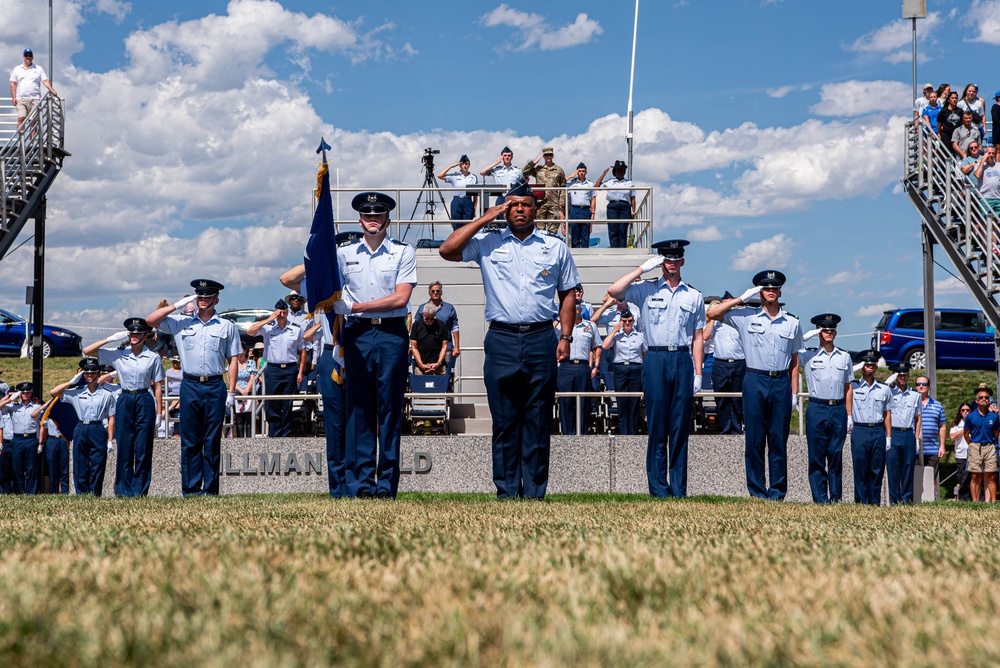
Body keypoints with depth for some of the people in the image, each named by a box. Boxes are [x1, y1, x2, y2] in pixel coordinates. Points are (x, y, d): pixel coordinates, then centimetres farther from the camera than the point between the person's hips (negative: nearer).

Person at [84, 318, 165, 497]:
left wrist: (159, 413, -1)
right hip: (124, 401, 1)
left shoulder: (153, 357, 2)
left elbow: (158, 386, 3)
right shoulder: (117, 354, 5)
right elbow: (87, 351, 3)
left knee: (143, 449, 0)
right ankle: (124, 491, 9)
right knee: (124, 449, 3)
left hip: (145, 403, -1)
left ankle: (139, 491, 5)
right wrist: (110, 339, -6)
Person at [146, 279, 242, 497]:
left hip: (215, 387, -1)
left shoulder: (226, 326, 10)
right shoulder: (181, 323, 11)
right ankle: (191, 488, 3)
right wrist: (177, 305, 1)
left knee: (212, 441, 1)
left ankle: (210, 489, 4)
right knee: (189, 440, 1)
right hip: (190, 386, 1)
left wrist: (231, 391, 1)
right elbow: (150, 320, 7)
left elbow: (232, 360, 8)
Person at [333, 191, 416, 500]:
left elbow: (400, 298, -5)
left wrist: (357, 306, -6)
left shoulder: (403, 252, 5)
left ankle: (387, 484, 1)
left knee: (390, 410, -2)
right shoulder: (344, 253, 12)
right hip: (358, 335, 2)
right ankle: (361, 483, 1)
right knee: (359, 408, -1)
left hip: (392, 334, -2)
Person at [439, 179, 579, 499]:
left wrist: (565, 337, 5)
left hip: (541, 341, 0)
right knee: (504, 421, 1)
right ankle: (506, 492, 6)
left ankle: (534, 493, 4)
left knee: (538, 421, 1)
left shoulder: (556, 247, 13)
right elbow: (447, 250, -3)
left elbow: (567, 295, 15)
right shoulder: (488, 244, 10)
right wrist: (484, 219, 0)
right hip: (501, 340, 0)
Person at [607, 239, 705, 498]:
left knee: (681, 427, 2)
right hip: (656, 359, -2)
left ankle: (679, 490, 6)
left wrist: (698, 373, 4)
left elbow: (698, 338, 11)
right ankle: (659, 489, 1)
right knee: (657, 426, -3)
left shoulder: (694, 296, 13)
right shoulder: (646, 290, 8)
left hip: (683, 360, 2)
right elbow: (613, 290, -9)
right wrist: (643, 268, -5)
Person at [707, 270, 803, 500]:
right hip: (755, 380, -1)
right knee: (755, 440, -1)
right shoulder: (746, 317, 6)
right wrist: (742, 299, -1)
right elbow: (712, 313, 1)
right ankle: (757, 492, 4)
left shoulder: (792, 323, 12)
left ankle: (777, 492, 6)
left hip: (781, 382, 1)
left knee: (779, 439, 2)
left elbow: (794, 360, 12)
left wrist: (794, 393, 6)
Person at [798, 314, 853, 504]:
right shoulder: (808, 356, 7)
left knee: (836, 455, 4)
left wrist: (849, 415, 9)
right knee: (817, 456, -2)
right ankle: (820, 499, 0)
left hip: (838, 410, 2)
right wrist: (804, 338, -1)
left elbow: (848, 388, 15)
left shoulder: (845, 357, 14)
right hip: (817, 409, -2)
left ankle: (836, 497, 7)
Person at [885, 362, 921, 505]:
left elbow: (917, 418, 17)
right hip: (893, 433, -3)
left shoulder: (915, 395, 14)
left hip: (909, 434, 3)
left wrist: (916, 438, 10)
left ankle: (907, 499, 10)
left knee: (909, 467, 3)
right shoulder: (889, 392, 7)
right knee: (893, 468, -4)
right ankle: (894, 500, 0)